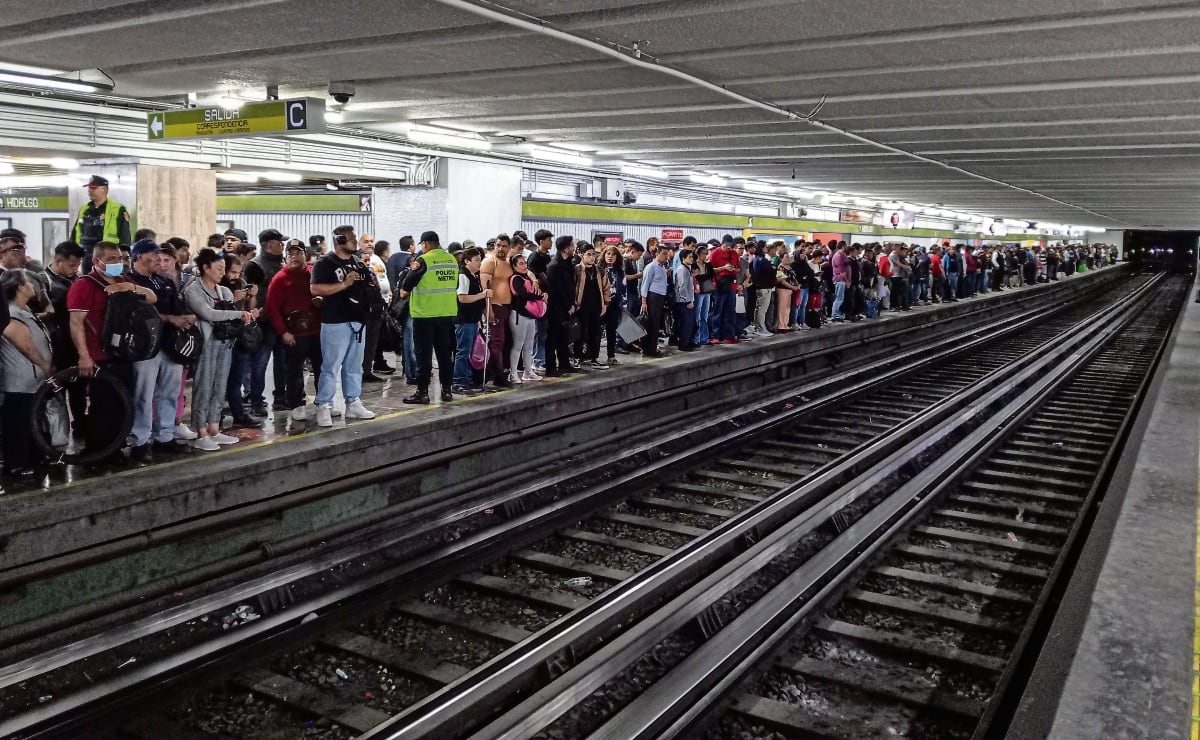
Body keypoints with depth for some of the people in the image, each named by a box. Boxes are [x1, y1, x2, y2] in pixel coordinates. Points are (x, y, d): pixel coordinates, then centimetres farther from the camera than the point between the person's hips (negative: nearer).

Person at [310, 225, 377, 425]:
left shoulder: (359, 263, 16)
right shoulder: (325, 263, -7)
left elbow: (369, 287, 28)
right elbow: (315, 289, -18)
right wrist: (344, 284, -20)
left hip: (357, 321, 7)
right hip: (335, 322, -7)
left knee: (354, 366, 13)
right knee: (330, 367, -5)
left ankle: (353, 404, 21)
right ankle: (324, 407, 0)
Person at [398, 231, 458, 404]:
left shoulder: (424, 260, -12)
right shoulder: (452, 260, 4)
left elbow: (405, 289, -8)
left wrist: (404, 292, 12)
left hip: (425, 314, -5)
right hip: (448, 313, 5)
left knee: (424, 354, 1)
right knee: (445, 353, 12)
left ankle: (422, 392, 3)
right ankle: (447, 390, 16)